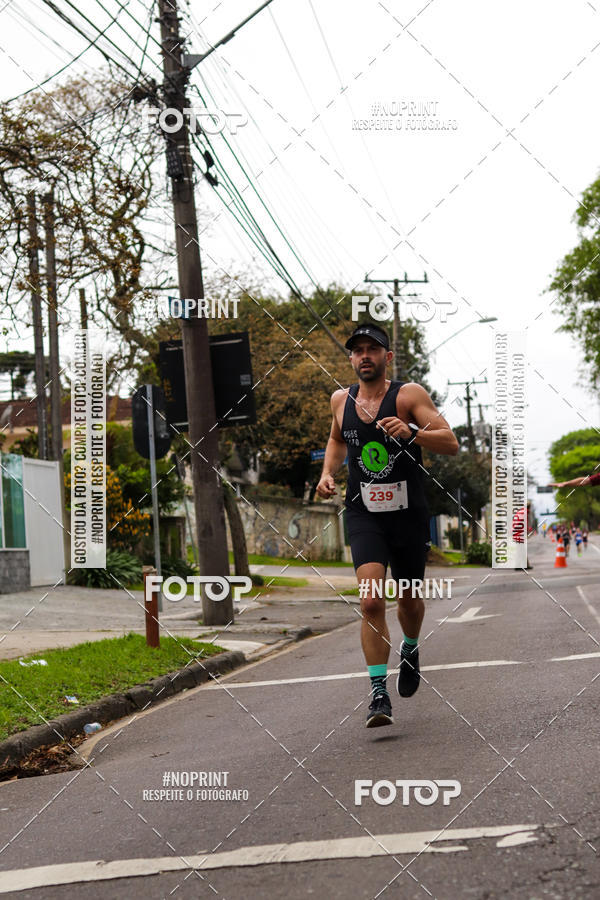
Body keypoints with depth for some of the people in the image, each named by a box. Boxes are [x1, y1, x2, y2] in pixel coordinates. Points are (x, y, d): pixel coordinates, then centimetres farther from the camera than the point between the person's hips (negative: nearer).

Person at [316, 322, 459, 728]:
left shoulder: (409, 394, -7)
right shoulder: (341, 400, 5)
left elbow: (451, 443, -14)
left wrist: (411, 432, -30)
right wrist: (328, 473, 8)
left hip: (409, 513, -1)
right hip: (364, 514, 1)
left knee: (409, 600, 14)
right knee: (371, 600, -16)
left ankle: (411, 651, 48)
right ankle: (379, 694, -12)